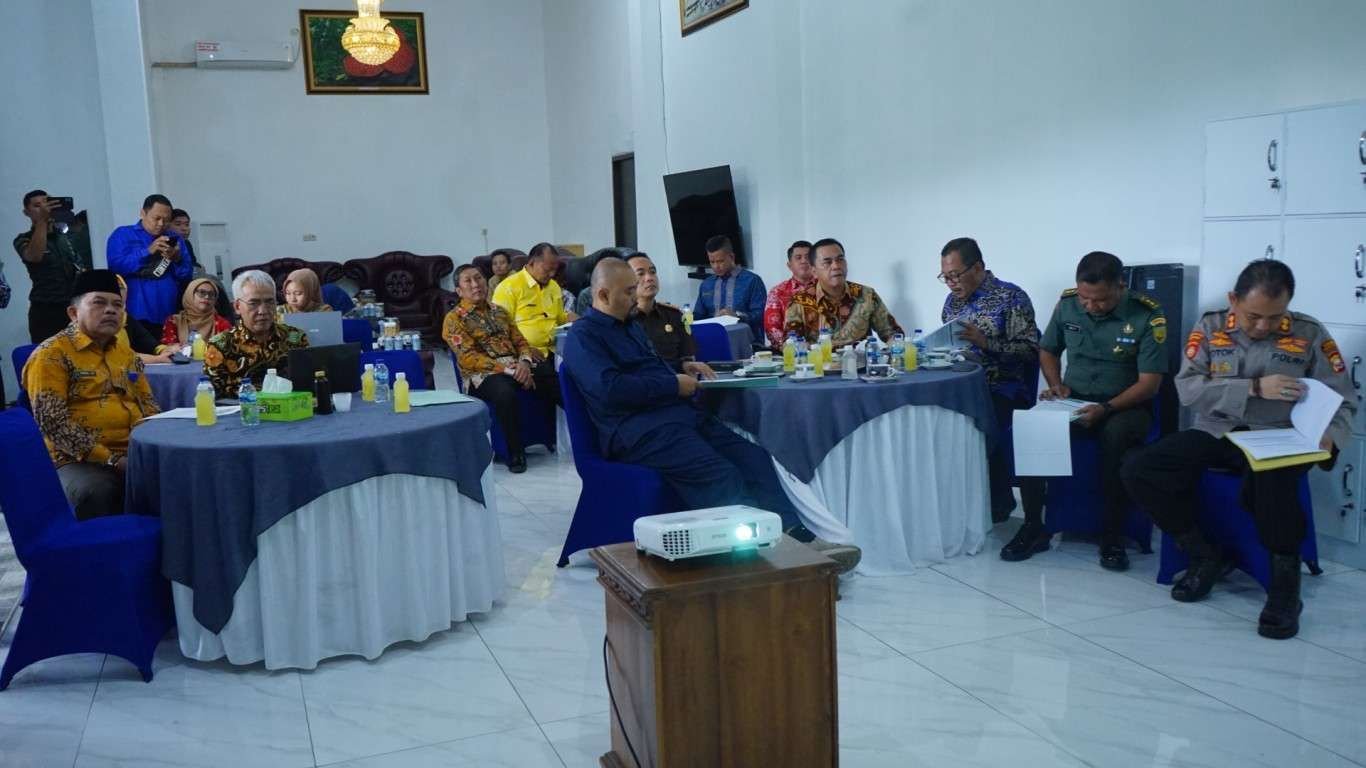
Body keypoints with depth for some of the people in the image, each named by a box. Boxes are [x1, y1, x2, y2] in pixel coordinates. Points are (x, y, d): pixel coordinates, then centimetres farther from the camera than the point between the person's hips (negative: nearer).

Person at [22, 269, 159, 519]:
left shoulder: (126, 353, 19)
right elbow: (51, 420, -12)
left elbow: (148, 404, 22)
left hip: (136, 455, 6)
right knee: (94, 492, -37)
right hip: (82, 461, -6)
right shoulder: (51, 355, -2)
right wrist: (110, 459, -17)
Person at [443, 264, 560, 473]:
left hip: (517, 366, 5)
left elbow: (520, 341, 15)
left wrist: (524, 362, -10)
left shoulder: (499, 311, 20)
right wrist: (507, 369, -20)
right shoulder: (454, 319, 1)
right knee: (505, 391, -40)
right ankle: (515, 452, -23)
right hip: (482, 374, -5)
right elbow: (468, 358, -11)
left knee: (559, 382, -20)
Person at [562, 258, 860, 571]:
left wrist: (681, 370, 14)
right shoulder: (583, 336, -4)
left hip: (680, 413, 9)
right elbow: (610, 389, -20)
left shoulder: (630, 325, 24)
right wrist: (673, 384, -12)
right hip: (639, 430, -8)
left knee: (754, 458, -12)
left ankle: (798, 536, -22)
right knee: (723, 476, -29)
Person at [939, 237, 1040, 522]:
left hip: (1000, 387, -5)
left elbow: (1030, 350, -9)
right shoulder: (953, 299, 17)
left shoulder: (1011, 297, -3)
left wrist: (985, 341, -20)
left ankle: (998, 504, -12)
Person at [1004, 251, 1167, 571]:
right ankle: (1033, 526, -13)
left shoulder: (1147, 316, -13)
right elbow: (1047, 350, 15)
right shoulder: (1067, 304, -1)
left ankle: (1111, 535, -21)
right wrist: (1055, 385, -4)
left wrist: (1106, 408, -28)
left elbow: (1149, 383, -14)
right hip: (1073, 400, 4)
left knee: (1117, 435, -39)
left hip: (1124, 404, -3)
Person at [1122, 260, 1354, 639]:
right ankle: (1204, 555, -2)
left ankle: (1286, 580, -18)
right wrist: (1254, 387, -19)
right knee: (1139, 469, -21)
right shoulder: (1210, 327, 3)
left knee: (1271, 479, -40)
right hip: (1215, 432, 3)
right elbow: (1187, 389, -7)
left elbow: (1343, 400, 3)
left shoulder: (1311, 334, 2)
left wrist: (1330, 435, -20)